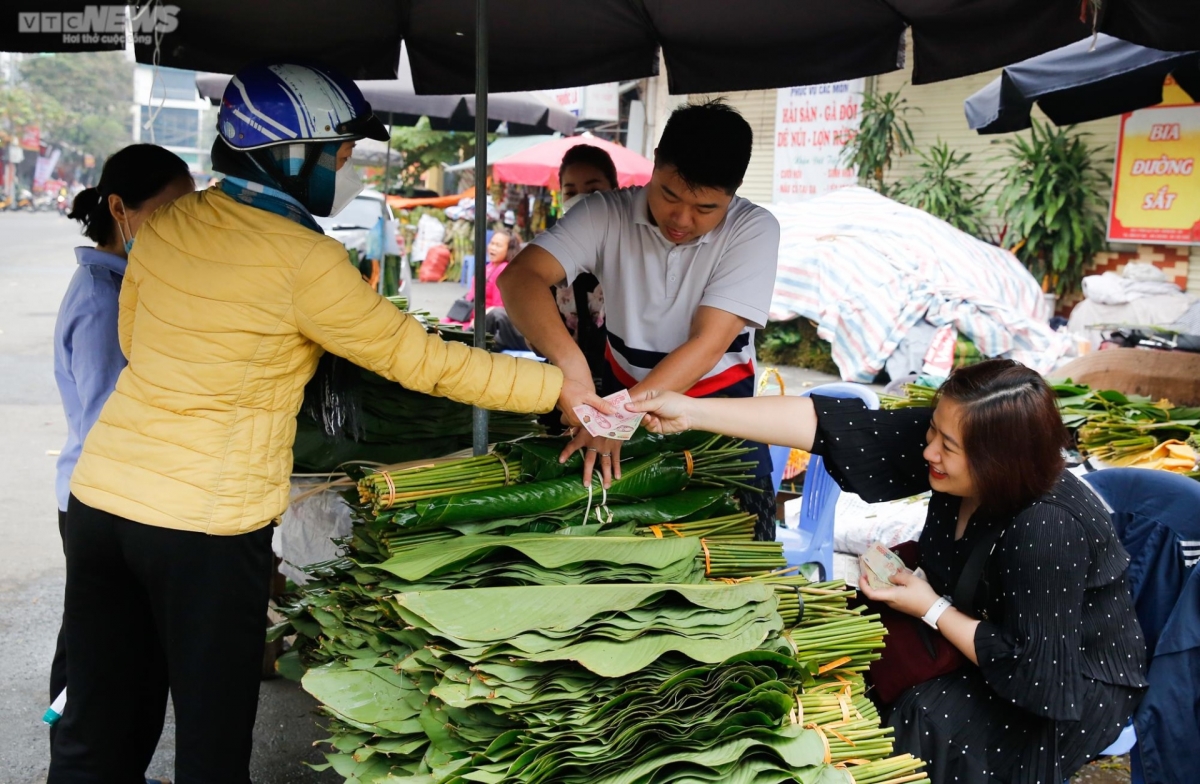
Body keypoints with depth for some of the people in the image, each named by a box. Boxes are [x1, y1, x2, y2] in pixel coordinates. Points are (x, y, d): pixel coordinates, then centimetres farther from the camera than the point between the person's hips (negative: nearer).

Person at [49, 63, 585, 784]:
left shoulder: (167, 224, 5)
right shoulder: (303, 259, -15)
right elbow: (425, 360, -12)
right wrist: (566, 389, -6)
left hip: (99, 496, 7)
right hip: (206, 529, -7)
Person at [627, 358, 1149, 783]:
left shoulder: (1048, 534, -37)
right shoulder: (945, 436, -20)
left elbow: (1034, 674, -30)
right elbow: (834, 428, -25)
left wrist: (931, 609, -23)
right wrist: (691, 412, -29)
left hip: (1074, 686, -7)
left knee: (929, 719, -22)